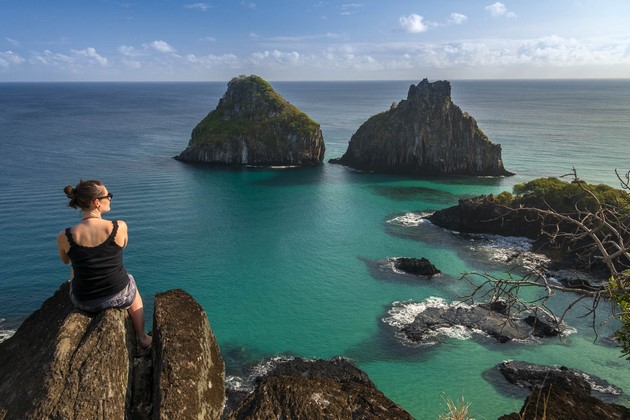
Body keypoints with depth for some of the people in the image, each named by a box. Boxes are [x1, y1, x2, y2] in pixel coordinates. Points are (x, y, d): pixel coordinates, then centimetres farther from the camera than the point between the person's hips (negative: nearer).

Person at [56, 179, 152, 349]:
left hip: (84, 302, 2)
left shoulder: (64, 237, -18)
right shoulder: (120, 227, -22)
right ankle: (142, 338, 45)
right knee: (133, 292, 38)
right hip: (119, 296, -1)